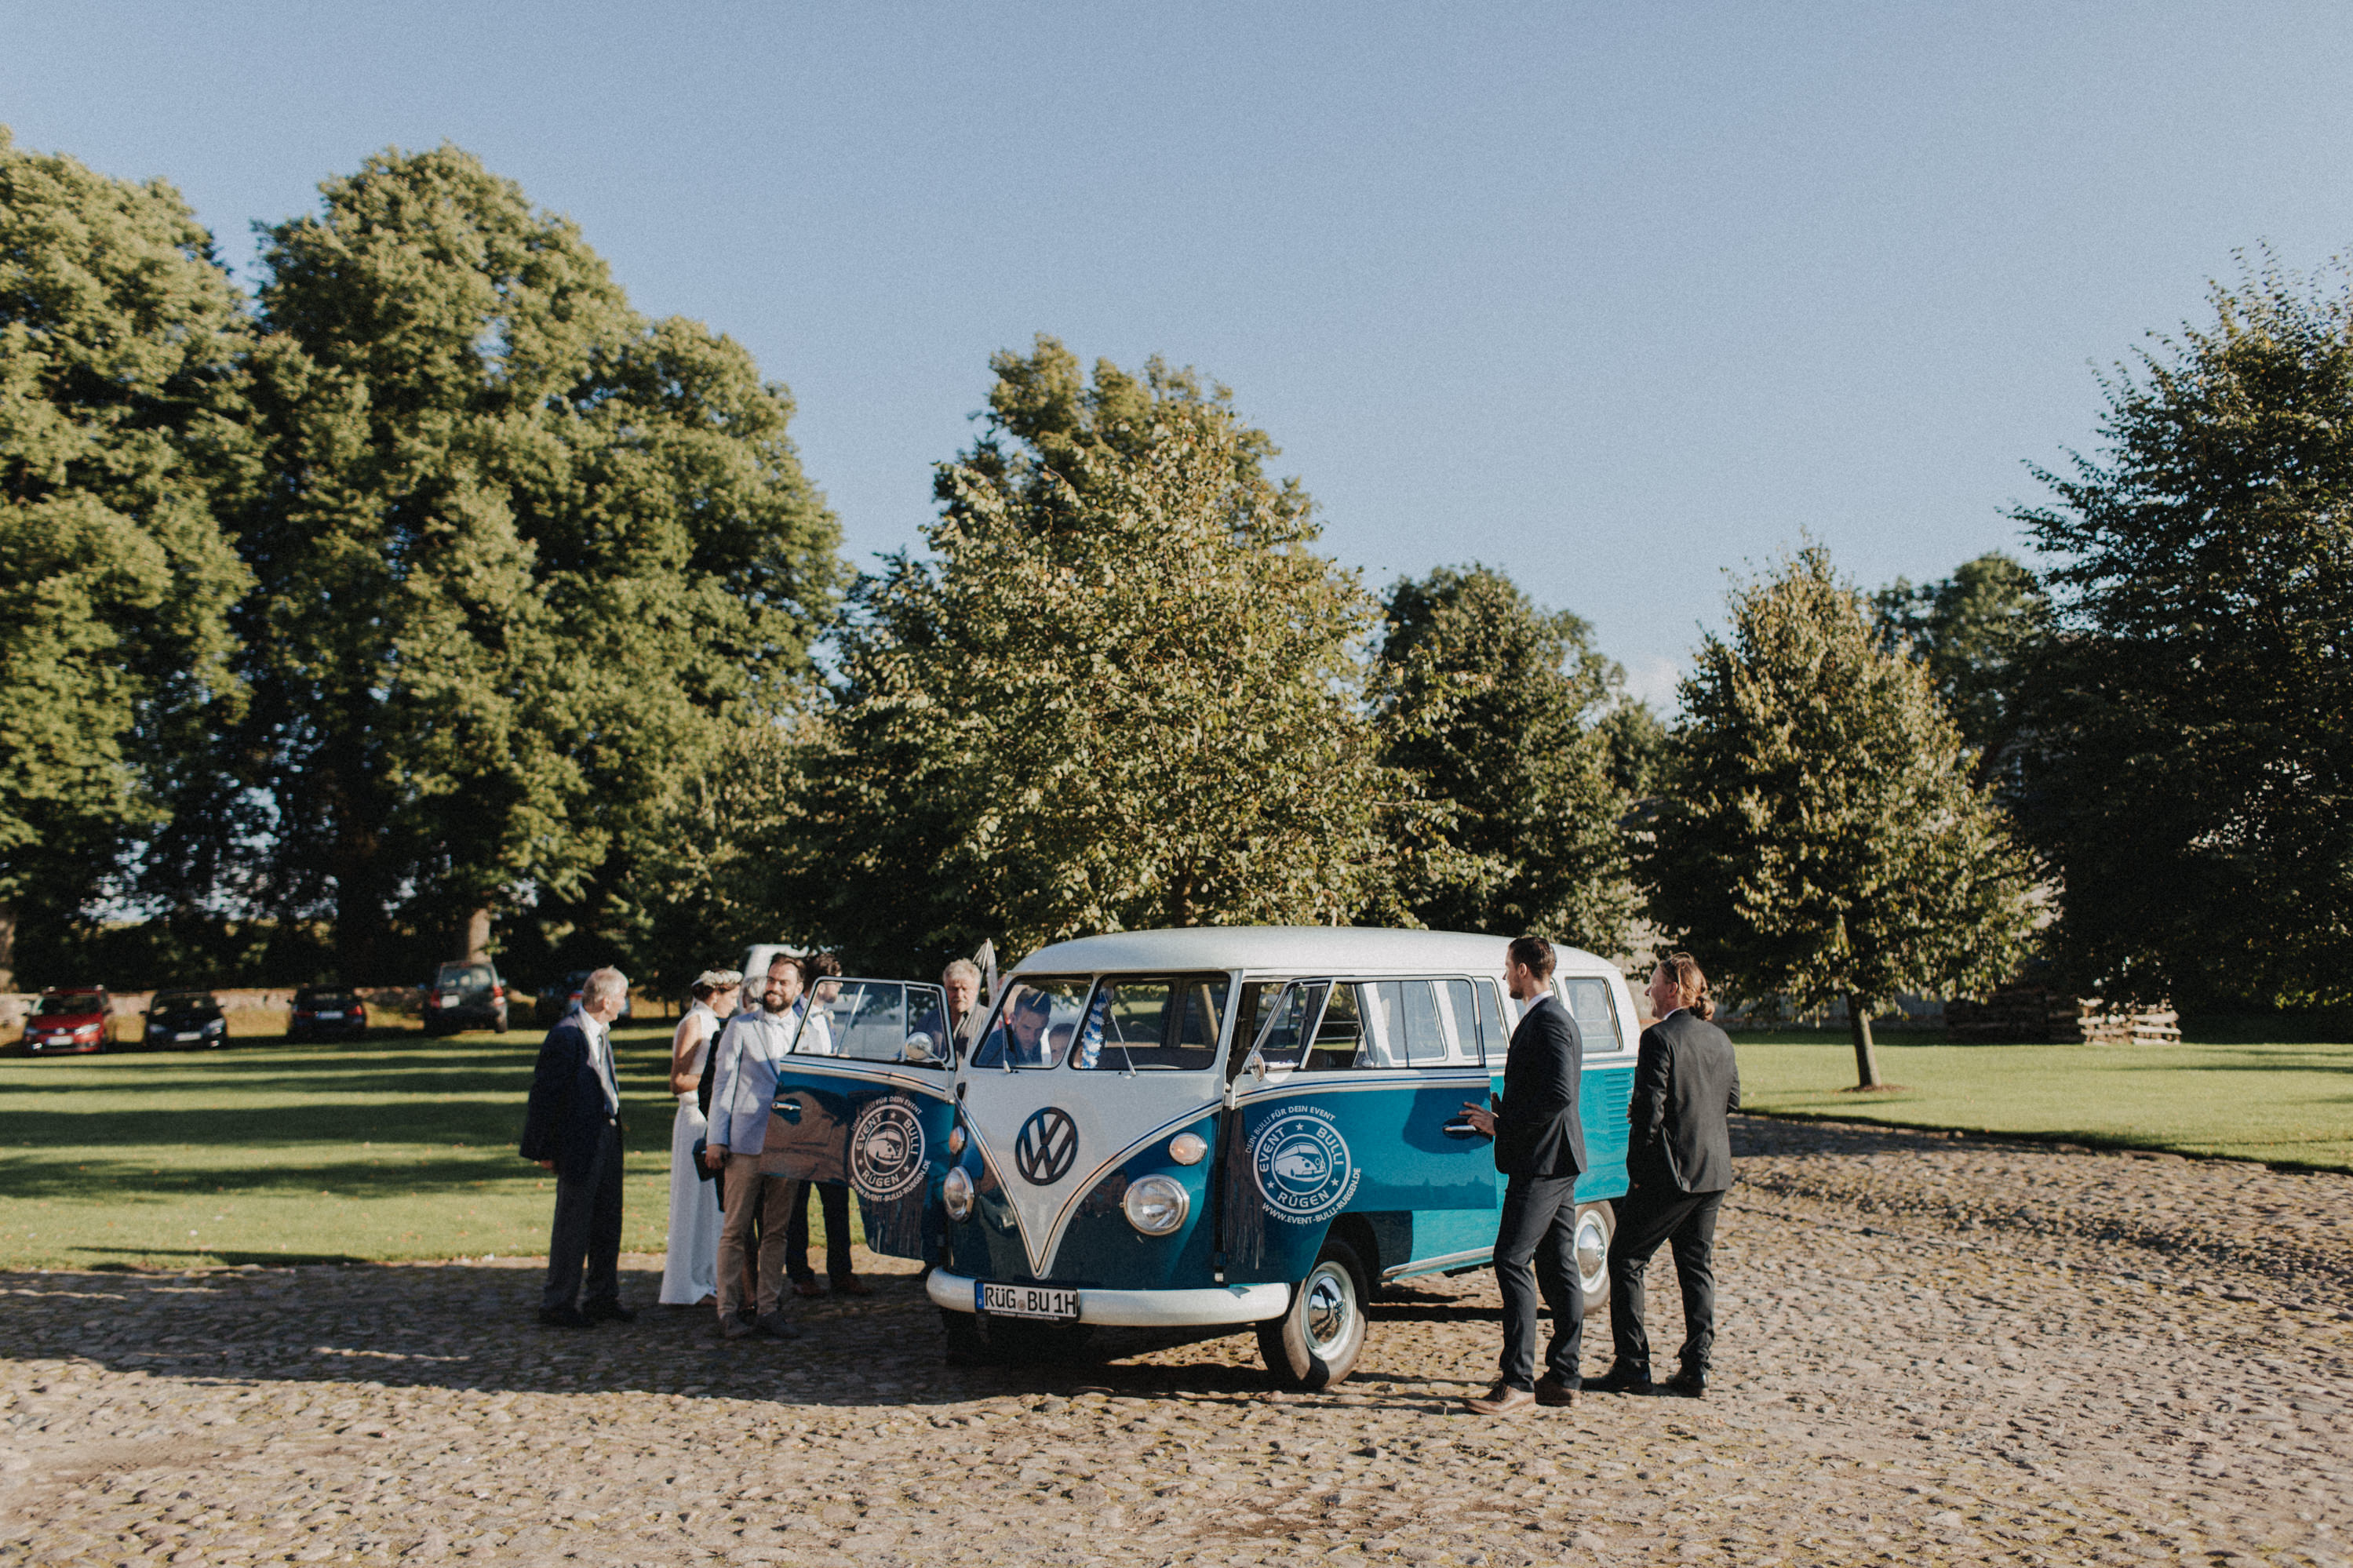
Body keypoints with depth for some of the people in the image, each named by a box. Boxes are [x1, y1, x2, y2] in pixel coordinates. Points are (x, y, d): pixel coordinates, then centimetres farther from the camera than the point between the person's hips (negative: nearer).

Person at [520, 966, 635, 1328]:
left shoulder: (601, 1032, 11)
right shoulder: (566, 1036, -17)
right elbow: (543, 1094, -14)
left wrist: (615, 1125, 14)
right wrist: (544, 1150, -12)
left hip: (608, 1136, 9)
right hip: (578, 1142, -9)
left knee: (607, 1222, 14)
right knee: (572, 1226, 0)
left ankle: (602, 1297, 24)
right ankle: (558, 1304, 11)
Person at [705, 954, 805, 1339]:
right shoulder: (740, 1027, 5)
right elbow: (723, 1083, 3)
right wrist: (716, 1139, -4)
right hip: (745, 1143, -3)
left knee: (776, 1231, 5)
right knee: (735, 1230, 0)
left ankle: (768, 1310, 11)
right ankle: (729, 1311, 6)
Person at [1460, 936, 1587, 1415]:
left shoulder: (1548, 1022, -15)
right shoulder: (1548, 1019, 18)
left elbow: (1559, 1094, -25)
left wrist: (1502, 1124, -19)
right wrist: (1503, 1114, 13)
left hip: (1542, 1161, -11)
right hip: (1555, 1161, 11)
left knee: (1512, 1261, -11)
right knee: (1557, 1265, 11)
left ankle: (1518, 1383, -11)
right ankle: (1562, 1378, 15)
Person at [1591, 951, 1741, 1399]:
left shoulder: (1660, 1038, -15)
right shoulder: (1721, 1040, 8)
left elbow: (1649, 1109, -18)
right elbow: (1732, 1101, 16)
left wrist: (1638, 1168, -10)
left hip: (1668, 1172, -7)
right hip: (1714, 1172, 7)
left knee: (1626, 1261, 5)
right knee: (1697, 1267, 14)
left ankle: (1632, 1366, 4)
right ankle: (1695, 1371, 13)